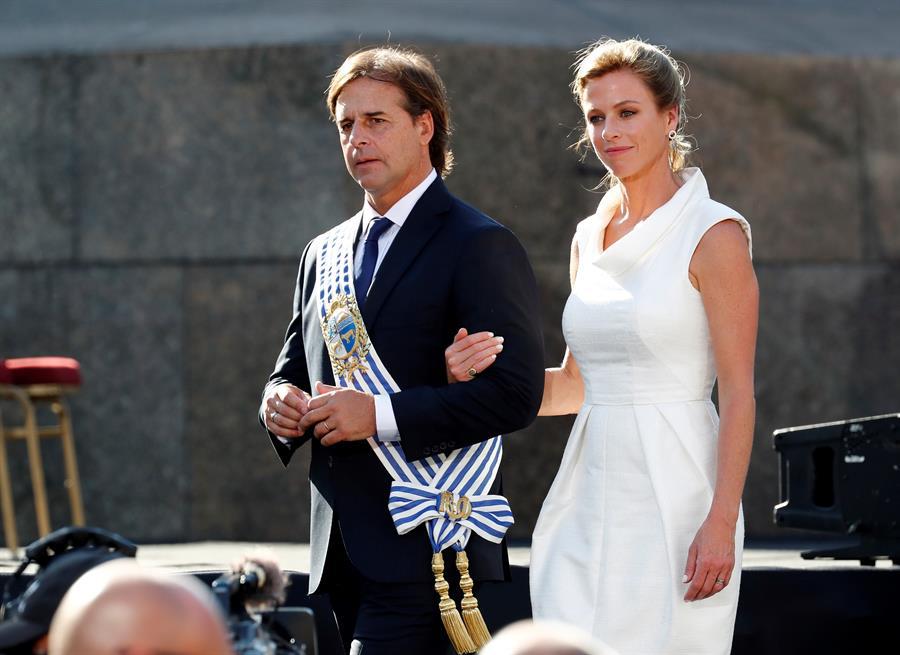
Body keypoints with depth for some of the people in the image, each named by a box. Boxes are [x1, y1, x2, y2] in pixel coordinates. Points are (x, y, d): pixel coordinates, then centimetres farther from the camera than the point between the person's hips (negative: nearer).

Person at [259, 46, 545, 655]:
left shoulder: (483, 248, -6)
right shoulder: (324, 255, 17)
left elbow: (515, 393, -15)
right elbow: (295, 367, 26)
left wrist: (381, 415, -20)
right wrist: (278, 402, 1)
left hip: (423, 541, -7)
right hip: (343, 547, 8)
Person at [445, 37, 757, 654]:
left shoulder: (713, 234, -7)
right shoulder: (589, 238, 14)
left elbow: (739, 395, -10)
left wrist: (721, 523, -18)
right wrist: (490, 374, 1)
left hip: (673, 495, -6)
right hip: (589, 499, 6)